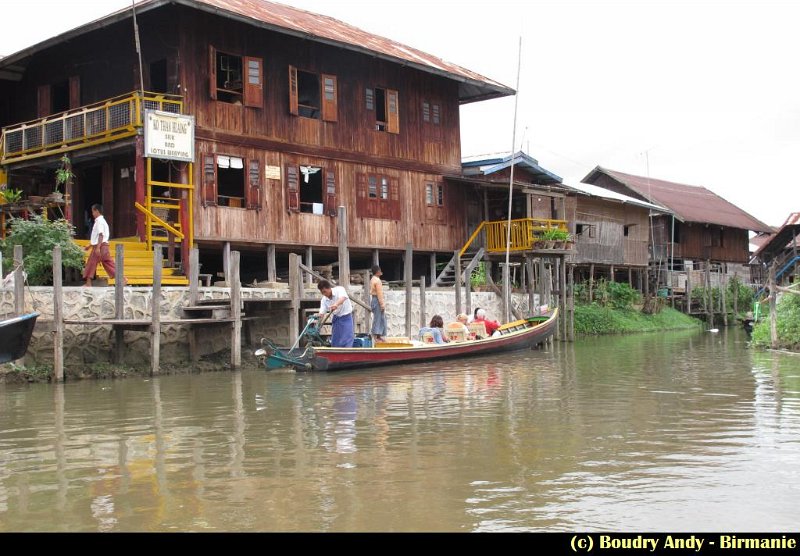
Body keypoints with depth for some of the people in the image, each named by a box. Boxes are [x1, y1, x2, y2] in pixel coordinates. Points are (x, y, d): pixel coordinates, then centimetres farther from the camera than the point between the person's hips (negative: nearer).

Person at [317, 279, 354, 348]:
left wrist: (336, 304, -62)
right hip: (336, 318, 5)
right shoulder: (324, 299, -4)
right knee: (335, 342, 6)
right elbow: (321, 313, -6)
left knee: (347, 340, -13)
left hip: (346, 317, -5)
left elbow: (343, 297, -42)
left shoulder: (339, 290, -20)